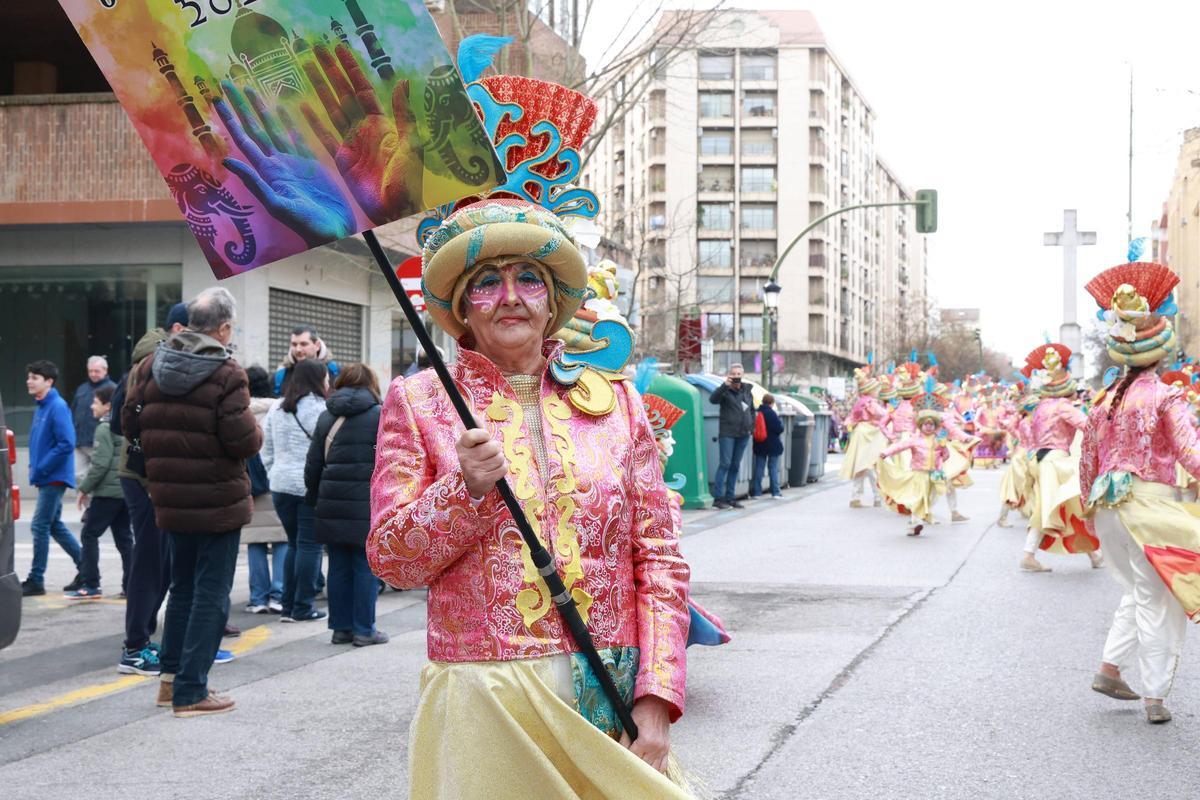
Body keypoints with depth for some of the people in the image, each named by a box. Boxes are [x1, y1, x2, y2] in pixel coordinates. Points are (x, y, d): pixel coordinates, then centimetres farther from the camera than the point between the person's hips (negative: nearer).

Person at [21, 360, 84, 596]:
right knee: (55, 525, 14)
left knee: (40, 526, -6)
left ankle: (36, 580, 1)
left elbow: (66, 444, -21)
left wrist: (40, 469, -18)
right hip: (46, 478, 9)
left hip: (54, 477, -9)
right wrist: (34, 467, 7)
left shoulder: (57, 407, -15)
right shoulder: (40, 407, 12)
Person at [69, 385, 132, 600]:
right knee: (124, 537, 10)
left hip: (108, 491, -8)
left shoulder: (105, 429, -11)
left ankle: (91, 585, -3)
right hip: (126, 491, 8)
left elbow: (100, 464, -17)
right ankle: (130, 585, 8)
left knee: (89, 534, -1)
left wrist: (84, 488, -8)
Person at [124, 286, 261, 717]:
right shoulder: (226, 373, -17)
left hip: (170, 500, 6)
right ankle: (190, 691, 2)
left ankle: (171, 676, 26)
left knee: (183, 585, 21)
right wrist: (254, 433, 2)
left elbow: (130, 423, 7)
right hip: (218, 502, -6)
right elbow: (244, 441, -20)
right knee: (211, 594, 2)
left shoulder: (152, 365, 2)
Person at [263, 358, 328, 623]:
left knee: (294, 543, 16)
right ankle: (303, 607, 2)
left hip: (281, 484, 6)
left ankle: (287, 606, 15)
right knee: (310, 545, 1)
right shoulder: (317, 408, -10)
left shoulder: (276, 408, 10)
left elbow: (266, 449, 14)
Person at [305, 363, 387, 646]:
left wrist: (315, 500, 19)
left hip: (331, 504, 4)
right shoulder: (379, 415, -2)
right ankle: (364, 630, 4)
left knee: (339, 567, 10)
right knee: (366, 566, 2)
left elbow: (313, 464, 12)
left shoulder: (326, 416, 11)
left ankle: (341, 627, 15)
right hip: (366, 505, -4)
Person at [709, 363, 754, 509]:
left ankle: (730, 497, 14)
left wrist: (751, 427, 11)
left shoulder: (747, 391, 12)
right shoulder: (725, 391, -4)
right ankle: (719, 498, -9)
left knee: (736, 466, 8)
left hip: (743, 434, 6)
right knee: (725, 463, -10)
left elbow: (752, 410, 23)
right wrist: (725, 385, -33)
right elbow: (713, 399, -23)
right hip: (727, 433, -6)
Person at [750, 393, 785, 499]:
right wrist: (780, 421, 0)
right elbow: (779, 428, -20)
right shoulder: (771, 413, -18)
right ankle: (775, 492, 2)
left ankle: (756, 492, 8)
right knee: (773, 468, 2)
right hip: (773, 445, -5)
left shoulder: (756, 413, 0)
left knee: (758, 468, 9)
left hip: (759, 446, 5)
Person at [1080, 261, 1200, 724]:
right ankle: (1155, 697, 6)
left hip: (1109, 507, 6)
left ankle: (1110, 669, 17)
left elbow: (1088, 460, 14)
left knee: (1139, 592, 22)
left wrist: (1090, 507, 25)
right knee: (1156, 602, 3)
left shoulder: (1104, 400, 7)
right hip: (1150, 502, -6)